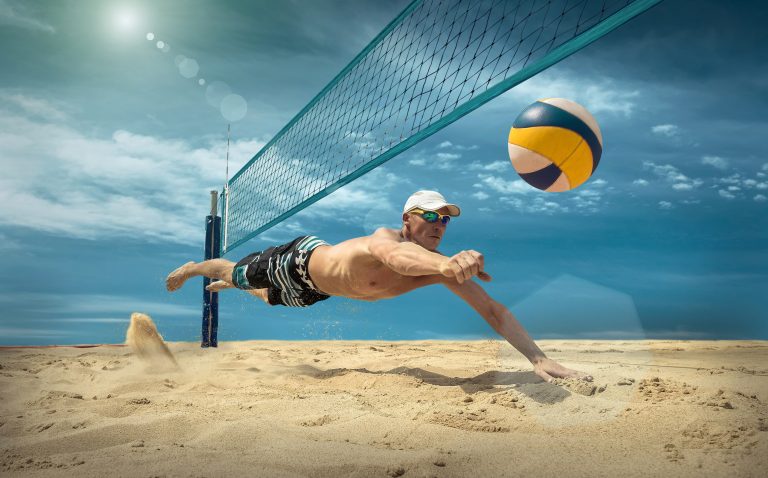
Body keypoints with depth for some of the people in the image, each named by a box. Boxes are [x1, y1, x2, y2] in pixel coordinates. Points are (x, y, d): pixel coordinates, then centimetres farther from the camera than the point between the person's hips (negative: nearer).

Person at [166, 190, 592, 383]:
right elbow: (394, 254, -74)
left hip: (316, 288, 7)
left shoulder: (435, 266, -29)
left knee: (270, 299, 36)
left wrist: (538, 357, -45)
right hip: (299, 259, -6)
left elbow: (492, 310, -32)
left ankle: (223, 287, 68)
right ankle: (193, 268, 57)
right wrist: (446, 266, -96)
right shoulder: (385, 238, -47)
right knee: (237, 274, 22)